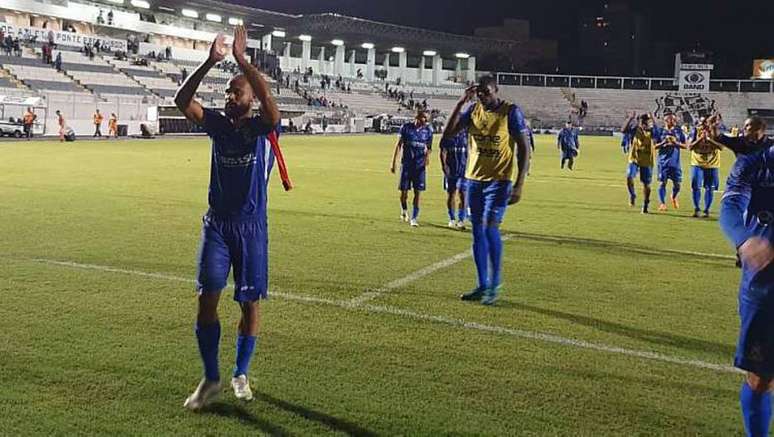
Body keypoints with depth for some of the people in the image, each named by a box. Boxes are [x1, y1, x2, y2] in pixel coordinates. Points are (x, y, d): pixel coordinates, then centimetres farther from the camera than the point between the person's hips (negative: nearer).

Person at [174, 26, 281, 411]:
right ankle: (210, 378, 9)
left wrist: (241, 59, -27)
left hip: (251, 227, -2)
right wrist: (210, 62, -19)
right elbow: (182, 100, -9)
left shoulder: (262, 128, -6)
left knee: (250, 302, 5)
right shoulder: (218, 124, 4)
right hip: (216, 224, 3)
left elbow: (270, 102, -28)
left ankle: (240, 375, 24)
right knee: (207, 297, -4)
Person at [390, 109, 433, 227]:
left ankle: (414, 218, 4)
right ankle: (404, 211, 31)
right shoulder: (406, 127, -4)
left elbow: (428, 148, 10)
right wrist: (393, 163, 0)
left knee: (417, 192, -3)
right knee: (404, 191, 3)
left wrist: (427, 159, -6)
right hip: (406, 163, -1)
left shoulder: (428, 130, 1)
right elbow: (398, 145, 1)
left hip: (420, 165, 1)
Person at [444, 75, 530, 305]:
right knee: (477, 232, 6)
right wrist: (461, 102, -9)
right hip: (474, 179, 5)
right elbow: (449, 132, -2)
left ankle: (495, 284, 1)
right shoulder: (473, 110, 6)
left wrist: (519, 184, -13)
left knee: (490, 227, -15)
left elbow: (524, 148, -8)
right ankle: (483, 286, 16)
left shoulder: (511, 112, -8)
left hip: (499, 181, -5)